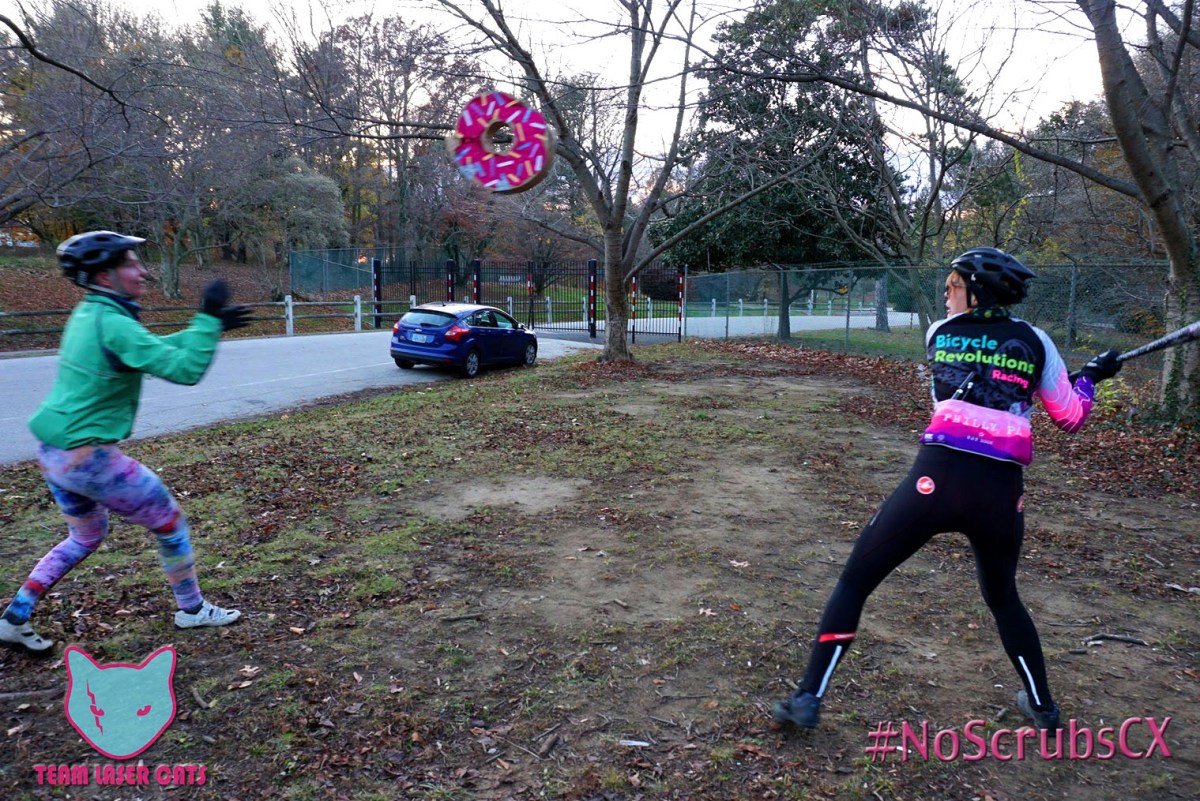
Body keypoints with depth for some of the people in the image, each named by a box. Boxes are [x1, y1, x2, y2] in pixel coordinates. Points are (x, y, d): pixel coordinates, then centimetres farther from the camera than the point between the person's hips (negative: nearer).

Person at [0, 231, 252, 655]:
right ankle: (192, 609, 24)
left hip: (54, 453, 9)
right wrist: (208, 319, -19)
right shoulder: (113, 324, -21)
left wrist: (210, 326, 12)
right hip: (89, 457, -9)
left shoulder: (87, 314, 8)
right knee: (171, 522, 9)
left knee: (86, 537, 28)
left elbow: (154, 350, 18)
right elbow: (185, 370, -26)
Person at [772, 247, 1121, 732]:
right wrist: (1091, 376, 37)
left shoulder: (939, 334, 11)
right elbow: (1070, 418, 17)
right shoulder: (1034, 341, 11)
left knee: (854, 581, 7)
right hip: (1002, 492, 3)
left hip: (937, 478, -3)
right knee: (1002, 597, 30)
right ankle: (1042, 706, 41)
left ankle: (808, 698, 3)